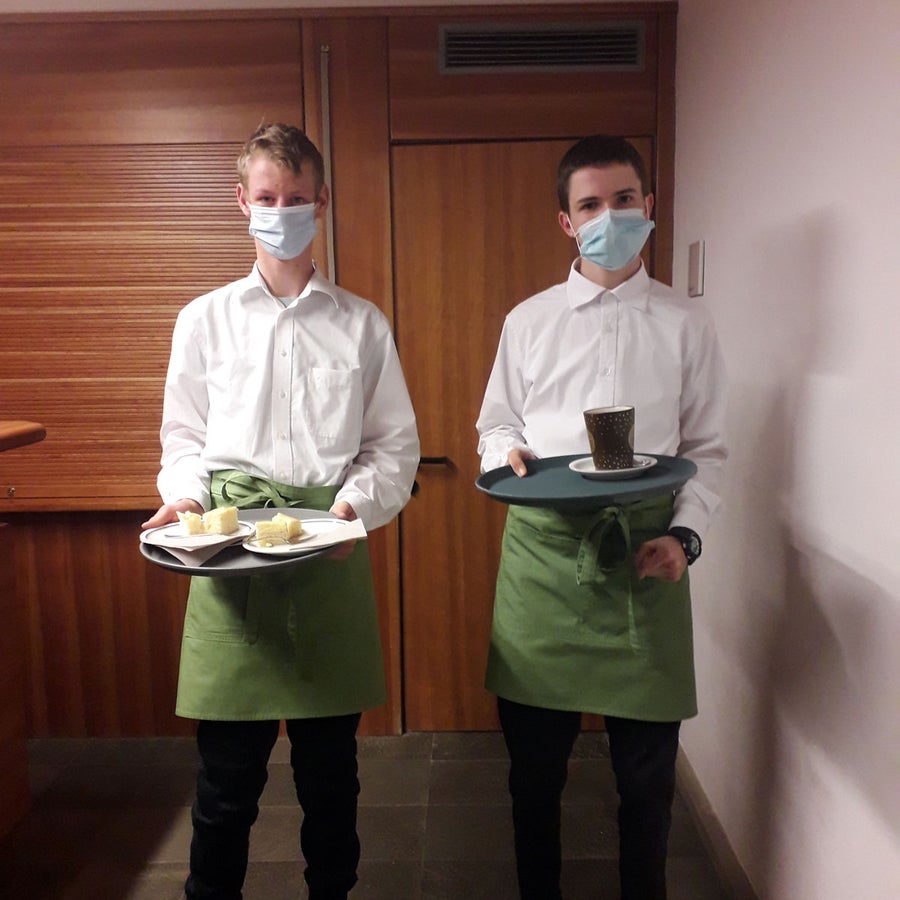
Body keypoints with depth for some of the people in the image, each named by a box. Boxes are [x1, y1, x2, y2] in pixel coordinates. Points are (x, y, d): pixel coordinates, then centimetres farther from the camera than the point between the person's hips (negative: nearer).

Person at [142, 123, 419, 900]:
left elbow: (396, 444, 6)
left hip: (331, 551, 1)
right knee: (229, 763, 6)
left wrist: (355, 502, -11)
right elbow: (183, 436, 11)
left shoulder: (363, 324, 7)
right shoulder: (205, 320, 8)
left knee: (330, 762, 13)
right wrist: (185, 496, -8)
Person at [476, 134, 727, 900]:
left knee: (648, 765, 10)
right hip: (542, 550, 1)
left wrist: (685, 535, -10)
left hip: (645, 553, 0)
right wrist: (509, 455, -9)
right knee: (535, 758, 13)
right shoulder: (529, 321, 7)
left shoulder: (686, 325, 4)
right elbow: (496, 426, 13)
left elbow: (706, 451, 5)